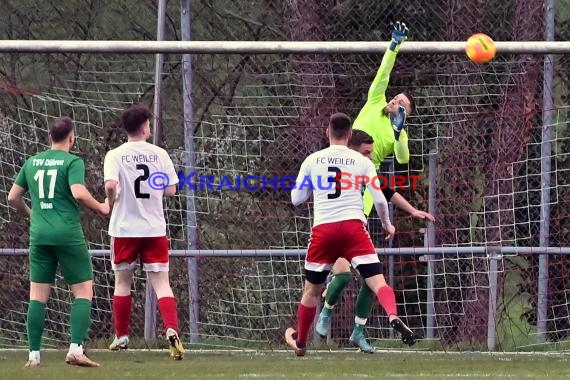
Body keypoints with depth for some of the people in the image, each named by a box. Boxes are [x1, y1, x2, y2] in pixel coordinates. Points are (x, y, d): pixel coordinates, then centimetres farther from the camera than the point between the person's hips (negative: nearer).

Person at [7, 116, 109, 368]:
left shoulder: (32, 162, 12)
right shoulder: (72, 162, -5)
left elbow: (13, 197, 16)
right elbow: (78, 193, -19)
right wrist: (101, 207, -2)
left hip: (39, 235, 5)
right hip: (68, 234, -5)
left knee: (38, 296, 7)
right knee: (84, 291, 2)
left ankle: (34, 354, 3)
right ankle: (76, 349, -12)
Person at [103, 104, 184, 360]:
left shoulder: (115, 155, -6)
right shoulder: (159, 154, 0)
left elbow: (110, 185, -21)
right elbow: (171, 190, 1)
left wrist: (110, 203, -1)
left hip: (124, 228, 0)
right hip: (154, 229, 0)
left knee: (122, 282, 14)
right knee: (161, 283, -1)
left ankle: (121, 337, 22)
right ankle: (172, 329, -21)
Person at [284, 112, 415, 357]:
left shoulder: (312, 161, 8)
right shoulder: (362, 162, 5)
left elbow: (296, 199, 13)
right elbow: (379, 199, 3)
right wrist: (387, 224, 21)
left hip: (323, 229, 1)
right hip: (353, 226, -1)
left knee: (312, 289, 17)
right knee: (377, 281, -9)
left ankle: (300, 343, 30)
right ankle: (393, 317, -38)